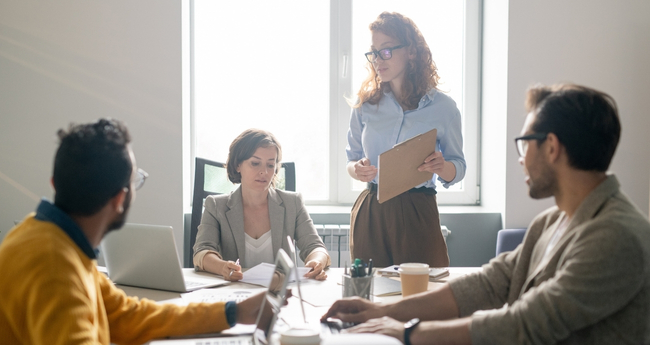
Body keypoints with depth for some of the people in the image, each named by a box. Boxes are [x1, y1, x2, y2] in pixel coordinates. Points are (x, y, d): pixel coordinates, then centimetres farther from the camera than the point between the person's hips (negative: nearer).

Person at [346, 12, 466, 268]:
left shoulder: (442, 107, 0)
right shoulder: (366, 105, 7)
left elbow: (457, 170, 4)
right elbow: (352, 159, 12)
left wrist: (441, 166, -17)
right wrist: (356, 170, -10)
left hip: (417, 214, -2)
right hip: (370, 214, 2)